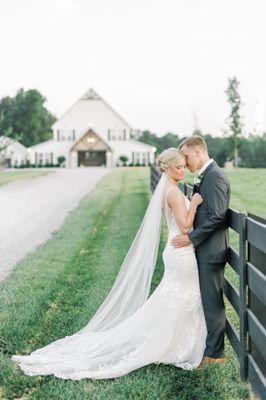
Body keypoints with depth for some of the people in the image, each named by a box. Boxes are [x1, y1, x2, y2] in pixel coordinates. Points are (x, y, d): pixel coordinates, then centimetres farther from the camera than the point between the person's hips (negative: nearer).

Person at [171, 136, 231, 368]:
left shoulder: (214, 176, -17)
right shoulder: (207, 175, 14)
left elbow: (217, 216, -23)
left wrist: (191, 238, -19)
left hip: (211, 252, -10)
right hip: (206, 250, 10)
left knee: (212, 303, 0)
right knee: (207, 300, 17)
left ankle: (215, 353, 11)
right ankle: (210, 345, 29)